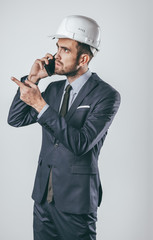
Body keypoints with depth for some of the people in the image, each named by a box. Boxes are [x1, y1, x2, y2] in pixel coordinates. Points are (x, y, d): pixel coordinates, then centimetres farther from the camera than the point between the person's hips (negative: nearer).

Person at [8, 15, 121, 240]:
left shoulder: (106, 95, -13)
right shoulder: (54, 89, 7)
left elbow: (81, 144, -23)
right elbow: (15, 119, 6)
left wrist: (41, 105, -26)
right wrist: (32, 79, -4)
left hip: (76, 200, -6)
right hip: (43, 195, 6)